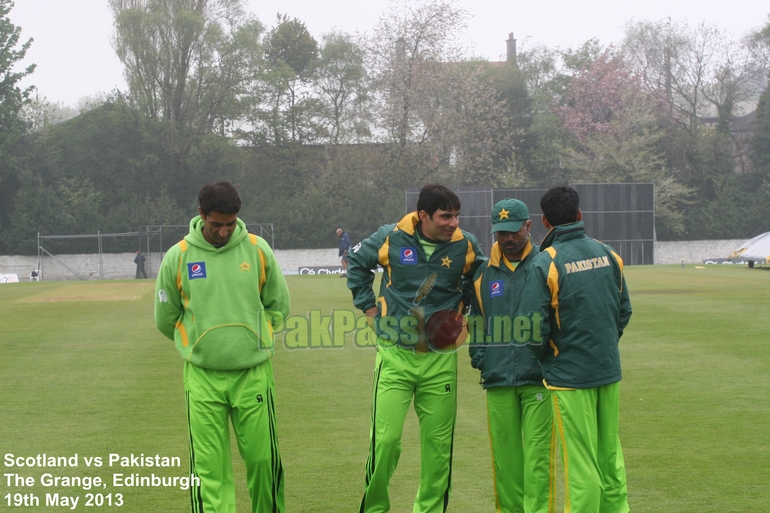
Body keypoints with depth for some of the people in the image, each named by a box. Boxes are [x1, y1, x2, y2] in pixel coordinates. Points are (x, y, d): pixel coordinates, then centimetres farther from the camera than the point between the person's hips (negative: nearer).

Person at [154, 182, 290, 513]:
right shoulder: (178, 257, -3)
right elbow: (166, 319, 9)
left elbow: (279, 306, 10)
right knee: (209, 467, 0)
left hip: (254, 374, 1)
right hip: (203, 377, -1)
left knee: (263, 459, 5)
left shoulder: (257, 249, -1)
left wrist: (249, 336, 7)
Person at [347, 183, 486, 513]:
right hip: (395, 355, -2)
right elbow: (356, 264, 13)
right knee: (385, 439, -7)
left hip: (440, 359, 2)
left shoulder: (465, 245, -2)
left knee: (438, 442, 6)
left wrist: (461, 310, 10)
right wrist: (368, 306, 8)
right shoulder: (391, 238, -7)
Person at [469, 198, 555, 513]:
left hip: (538, 378, -3)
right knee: (505, 455, 5)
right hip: (498, 380, 4)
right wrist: (478, 356, 9)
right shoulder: (484, 272, 12)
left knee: (537, 452, -7)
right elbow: (477, 321, 21)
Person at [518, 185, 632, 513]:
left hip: (569, 373, -5)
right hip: (610, 371, 5)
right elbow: (624, 311, 11)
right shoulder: (607, 254, 3)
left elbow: (534, 327, -15)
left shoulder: (545, 263, -14)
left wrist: (545, 357, 3)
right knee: (610, 456, 16)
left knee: (581, 462, 0)